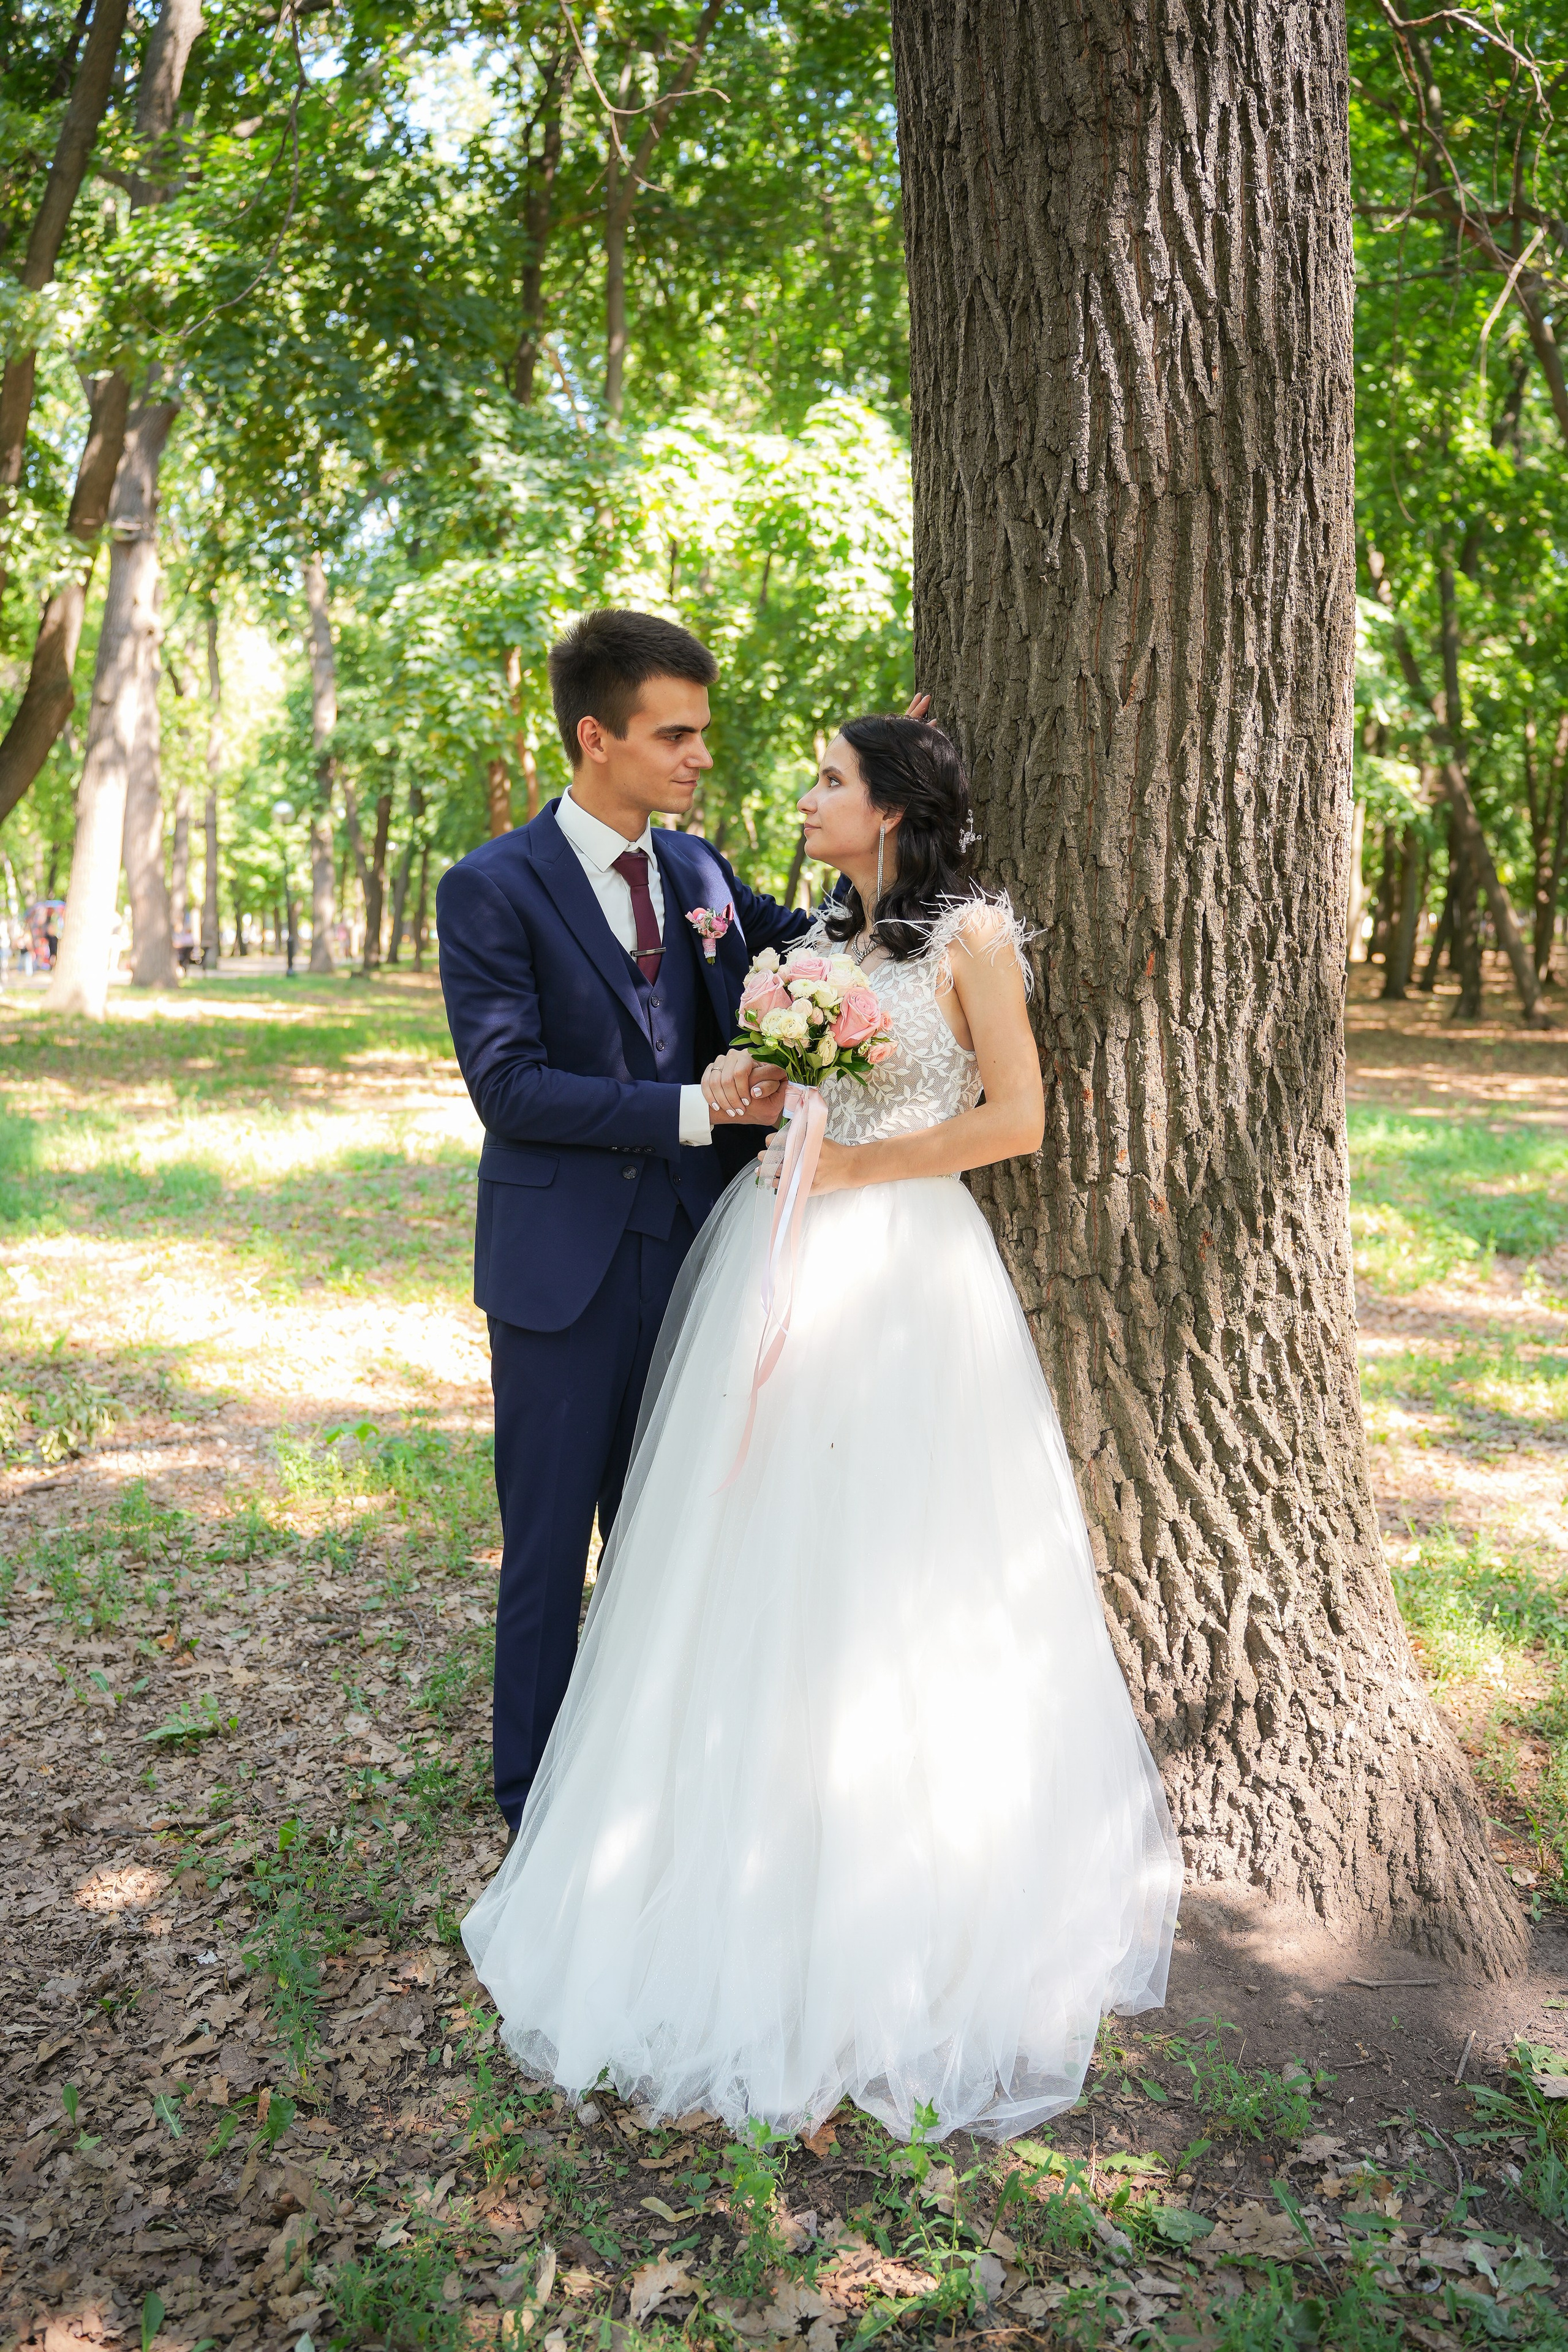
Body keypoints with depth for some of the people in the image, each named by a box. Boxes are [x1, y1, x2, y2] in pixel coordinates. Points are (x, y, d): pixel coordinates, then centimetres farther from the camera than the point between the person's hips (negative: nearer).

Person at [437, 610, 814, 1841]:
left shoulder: (698, 867, 7)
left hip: (688, 1249, 5)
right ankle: (535, 1789, 28)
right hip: (564, 1265, -5)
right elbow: (508, 1087, -16)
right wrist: (695, 1110, -20)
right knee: (550, 1538, 9)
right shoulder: (492, 888, -10)